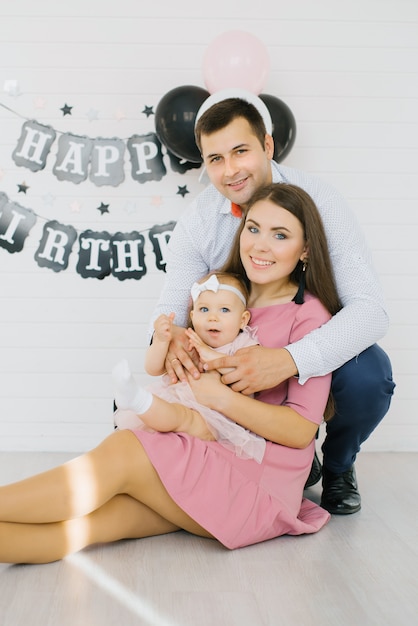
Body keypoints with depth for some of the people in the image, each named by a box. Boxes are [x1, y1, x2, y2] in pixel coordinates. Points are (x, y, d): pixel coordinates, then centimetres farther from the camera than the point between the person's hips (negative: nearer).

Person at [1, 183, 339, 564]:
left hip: (263, 483, -5)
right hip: (208, 457, 5)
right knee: (100, 515, -23)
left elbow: (301, 430, -11)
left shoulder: (309, 315, -5)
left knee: (120, 451, -26)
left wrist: (221, 397, -20)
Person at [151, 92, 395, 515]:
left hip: (316, 348, -3)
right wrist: (169, 338, -35)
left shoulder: (318, 201, -20)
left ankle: (338, 465, 5)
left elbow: (369, 307, -28)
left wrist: (289, 360, -46)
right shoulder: (196, 222, -10)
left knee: (368, 376, -34)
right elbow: (172, 304, -7)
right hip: (239, 353, 3)